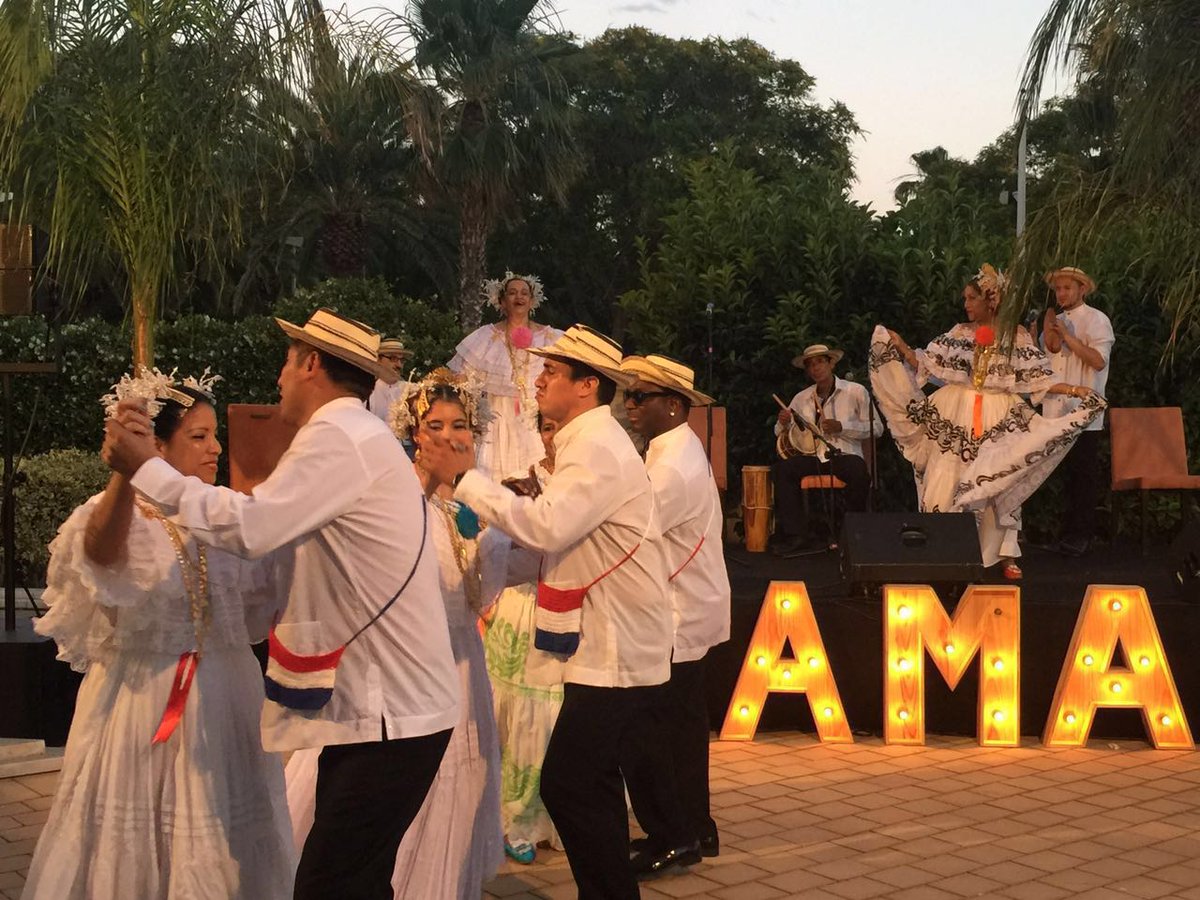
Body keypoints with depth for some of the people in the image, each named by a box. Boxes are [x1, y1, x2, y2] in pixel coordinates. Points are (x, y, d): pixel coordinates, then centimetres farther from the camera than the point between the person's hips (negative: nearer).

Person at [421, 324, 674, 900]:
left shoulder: (599, 449, -17)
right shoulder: (587, 443, 16)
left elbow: (546, 527, -28)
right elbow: (560, 532, 15)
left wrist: (464, 478, -21)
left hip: (616, 651, -11)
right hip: (608, 643, 11)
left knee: (568, 785, -10)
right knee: (591, 781, 18)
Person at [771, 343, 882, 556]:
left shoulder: (856, 392, 4)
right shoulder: (801, 399, 14)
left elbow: (877, 428, -1)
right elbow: (783, 438, 17)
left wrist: (841, 427, -13)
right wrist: (784, 425, -8)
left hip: (844, 455, -3)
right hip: (812, 457, 3)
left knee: (859, 472, -36)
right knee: (781, 469, -25)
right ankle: (796, 535, -20)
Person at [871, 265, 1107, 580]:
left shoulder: (1017, 336, -2)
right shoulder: (959, 333, 5)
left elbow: (1038, 378, -4)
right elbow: (925, 365, 4)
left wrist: (1075, 390, -15)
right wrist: (899, 346, -8)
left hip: (998, 418, -2)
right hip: (958, 414, 2)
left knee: (997, 486, 1)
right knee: (947, 483, -1)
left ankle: (1005, 555, 9)